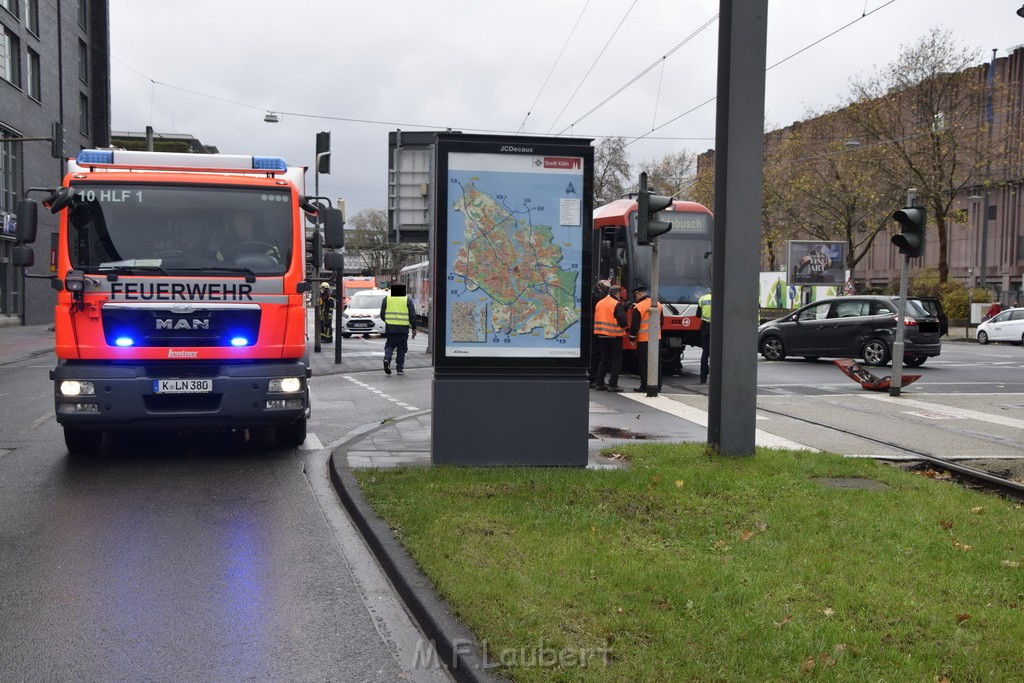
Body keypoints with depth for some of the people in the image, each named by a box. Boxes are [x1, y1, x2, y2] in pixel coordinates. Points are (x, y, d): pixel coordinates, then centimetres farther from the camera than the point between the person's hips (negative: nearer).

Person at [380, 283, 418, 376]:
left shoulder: (387, 299, 4)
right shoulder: (408, 300, 0)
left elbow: (382, 315, 8)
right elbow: (412, 316, -2)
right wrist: (414, 328, 5)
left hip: (390, 328, 1)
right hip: (403, 329, -1)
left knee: (389, 345, 12)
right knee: (401, 348, 8)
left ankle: (387, 359, -15)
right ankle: (400, 369, 9)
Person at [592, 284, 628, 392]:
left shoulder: (599, 303, 8)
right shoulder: (617, 304, -13)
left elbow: (596, 319, 12)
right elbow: (622, 320, -17)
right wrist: (623, 326, 3)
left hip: (602, 335, 6)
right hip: (615, 335, -6)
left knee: (604, 359, 16)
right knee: (616, 360, 2)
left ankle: (599, 383, 14)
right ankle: (612, 384, -2)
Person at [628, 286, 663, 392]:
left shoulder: (638, 307, -14)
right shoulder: (658, 305, 6)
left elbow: (634, 325, -12)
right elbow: (662, 321, 16)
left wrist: (632, 337, 0)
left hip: (643, 340, -6)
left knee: (643, 363, 1)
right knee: (656, 362, 12)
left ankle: (645, 386, 1)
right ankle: (658, 385, 15)